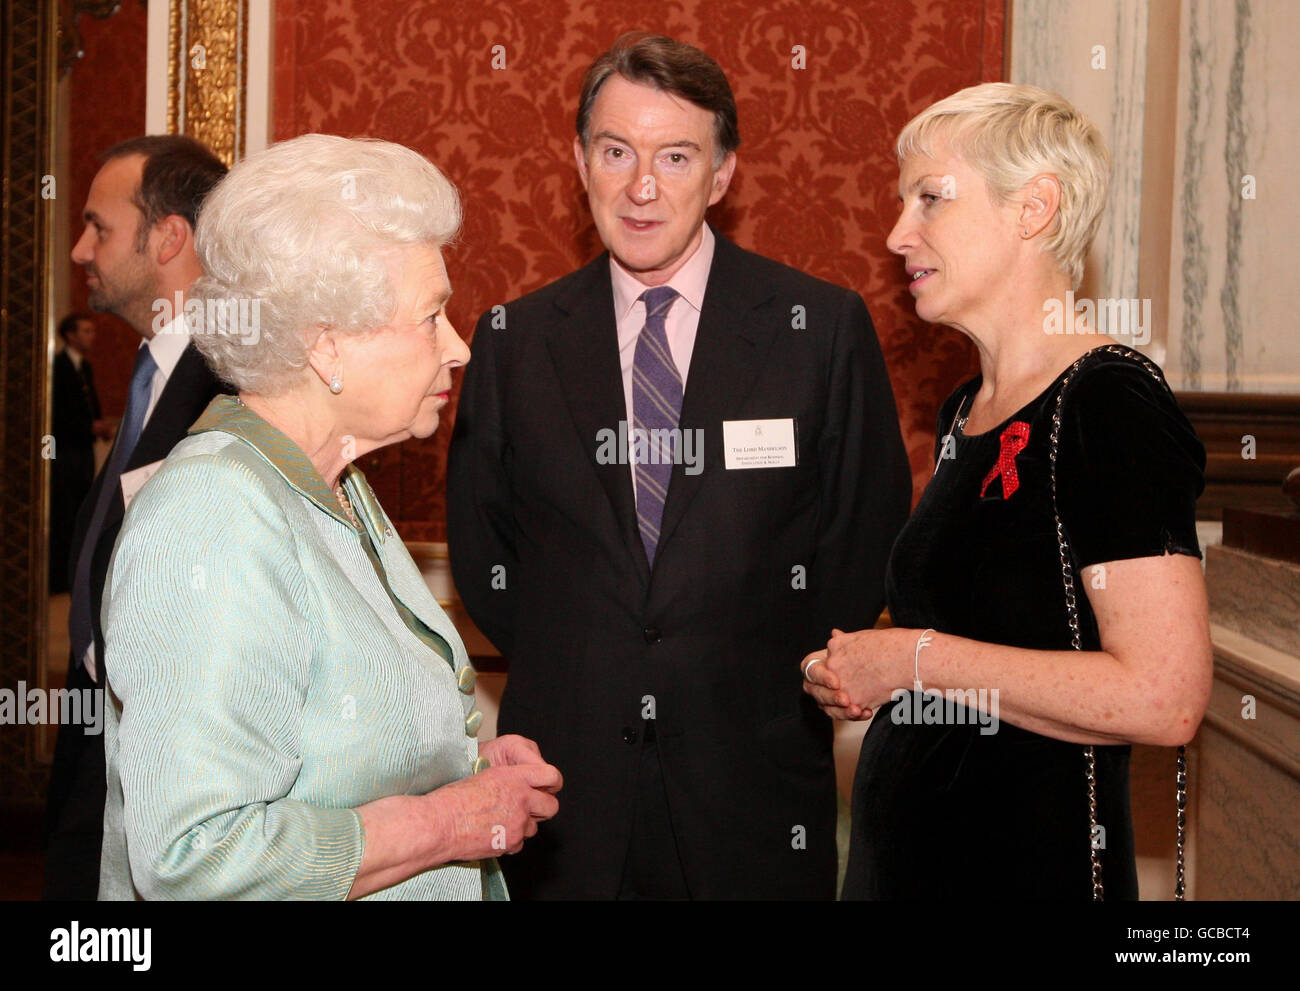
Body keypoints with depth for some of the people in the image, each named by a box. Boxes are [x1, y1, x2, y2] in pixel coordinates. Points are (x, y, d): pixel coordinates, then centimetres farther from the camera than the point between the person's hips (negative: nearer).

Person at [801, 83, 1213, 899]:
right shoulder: (965, 412, 10)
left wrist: (915, 659, -18)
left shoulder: (1113, 402, -16)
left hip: (1034, 861, -8)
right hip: (906, 847, 8)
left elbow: (1163, 697, -24)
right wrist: (856, 677, 3)